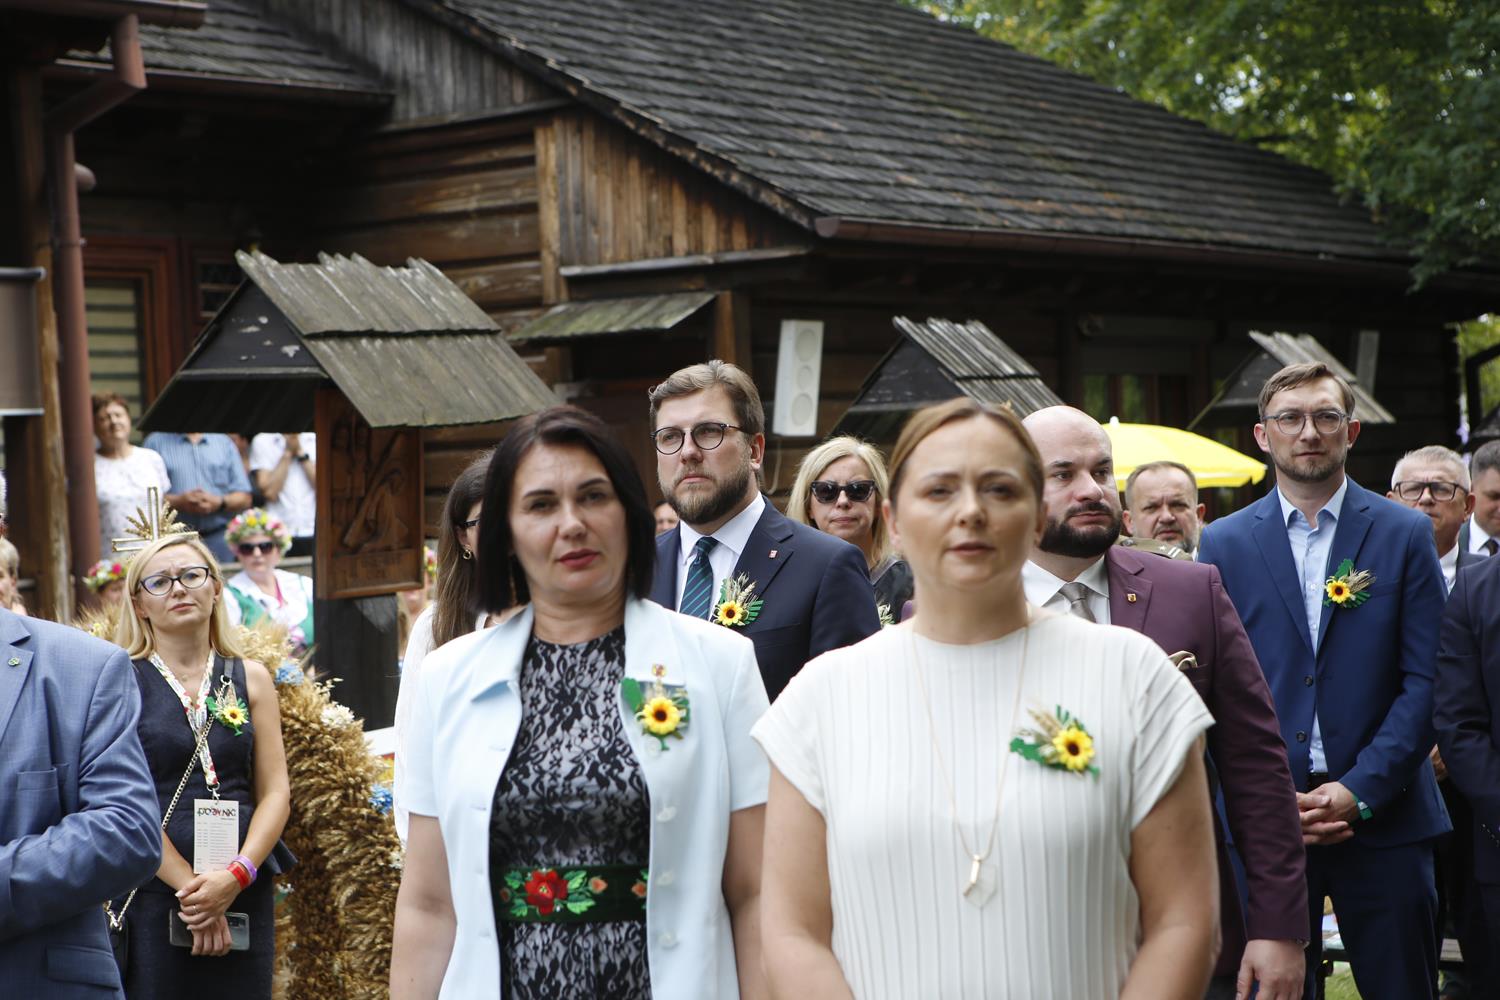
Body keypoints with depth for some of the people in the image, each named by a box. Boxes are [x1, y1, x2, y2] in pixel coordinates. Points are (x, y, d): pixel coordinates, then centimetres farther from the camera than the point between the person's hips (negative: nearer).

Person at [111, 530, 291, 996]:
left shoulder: (251, 678, 10)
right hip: (153, 894, -3)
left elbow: (275, 792, 4)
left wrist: (236, 875, -11)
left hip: (246, 893, 3)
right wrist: (187, 885, -14)